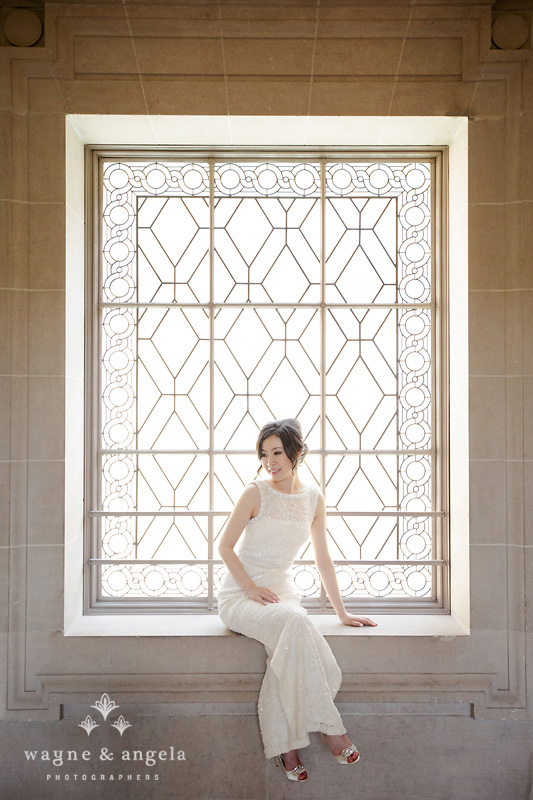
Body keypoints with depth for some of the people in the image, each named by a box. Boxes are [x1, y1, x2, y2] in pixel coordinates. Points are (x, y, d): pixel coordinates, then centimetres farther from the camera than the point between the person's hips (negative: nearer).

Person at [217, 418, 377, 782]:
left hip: (283, 591, 4)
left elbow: (323, 560, 10)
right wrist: (253, 589, -13)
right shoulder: (255, 493, -8)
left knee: (288, 653, -29)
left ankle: (283, 745, -13)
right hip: (239, 595, -3)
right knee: (295, 623, -33)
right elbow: (225, 546, -3)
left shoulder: (314, 498, 4)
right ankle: (330, 728, -22)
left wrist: (342, 612, 9)